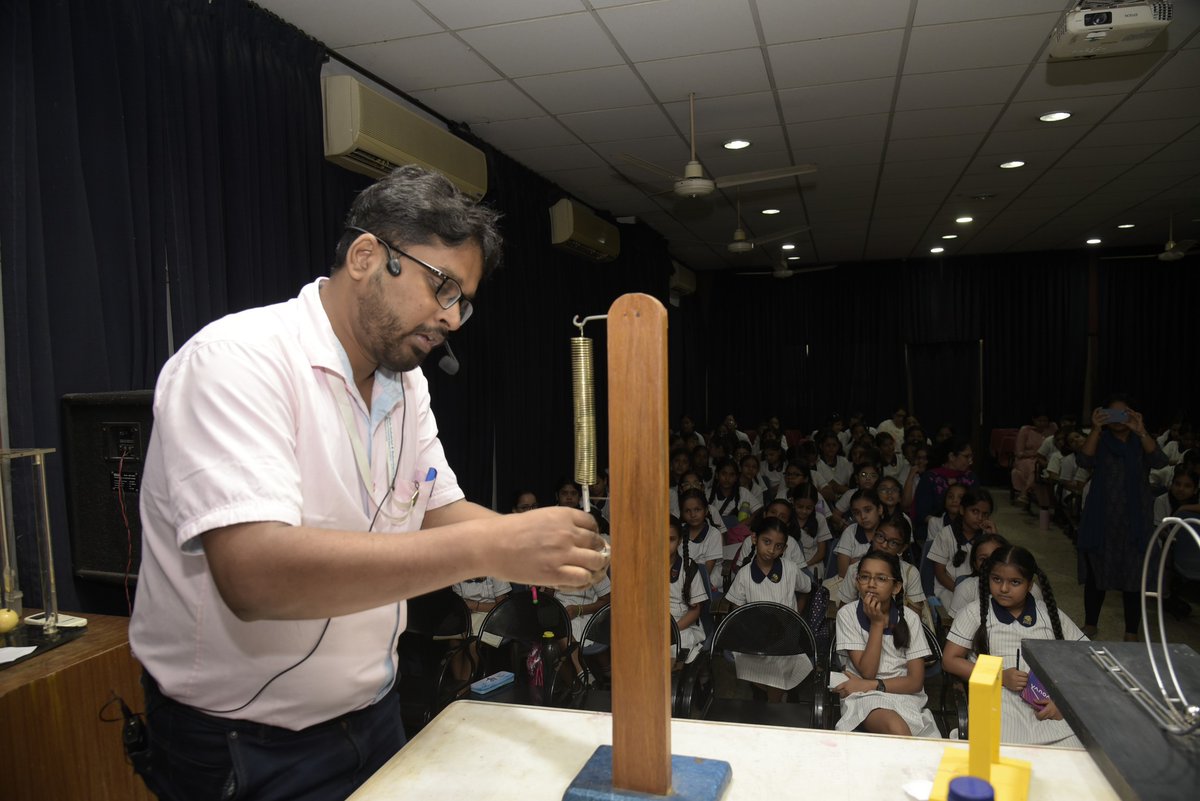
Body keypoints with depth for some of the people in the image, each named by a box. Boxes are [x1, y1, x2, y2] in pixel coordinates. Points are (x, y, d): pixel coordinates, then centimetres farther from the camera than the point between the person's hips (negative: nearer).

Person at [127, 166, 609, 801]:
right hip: (244, 749, -7)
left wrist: (554, 548, -15)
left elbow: (439, 511, 4)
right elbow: (254, 574, -35)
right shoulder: (239, 360, -24)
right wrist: (488, 548, -38)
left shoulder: (406, 381, 2)